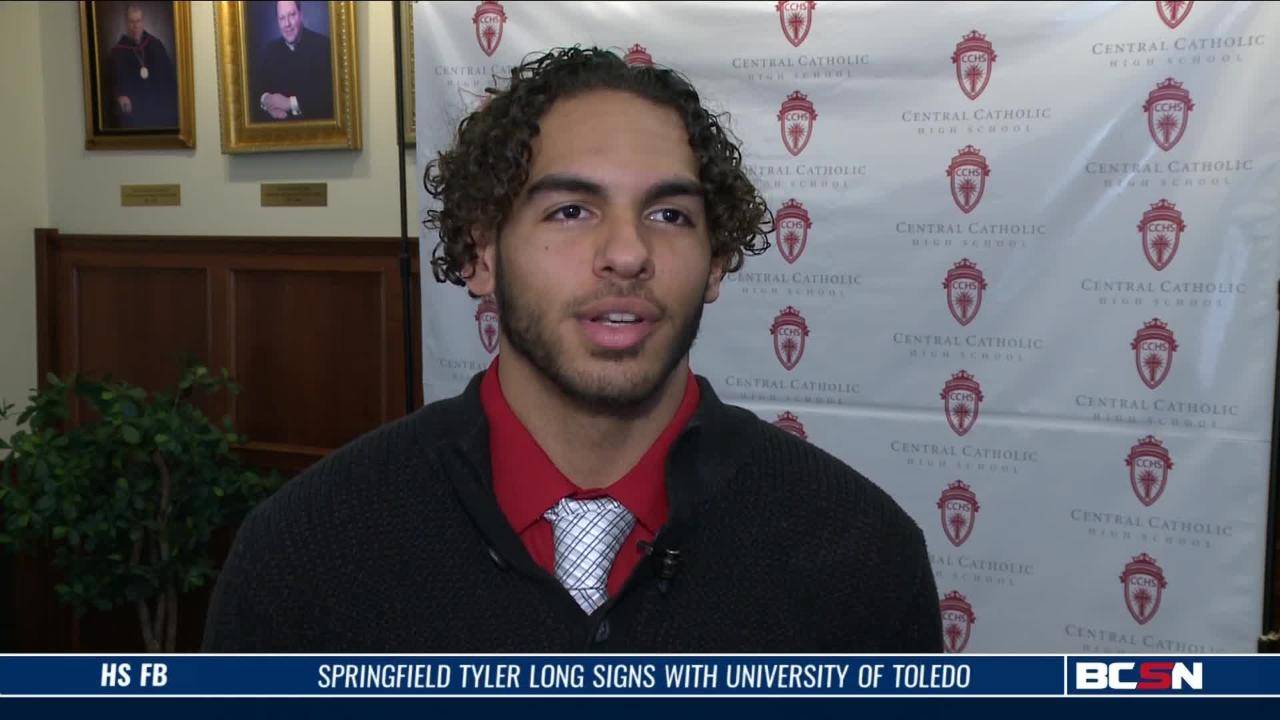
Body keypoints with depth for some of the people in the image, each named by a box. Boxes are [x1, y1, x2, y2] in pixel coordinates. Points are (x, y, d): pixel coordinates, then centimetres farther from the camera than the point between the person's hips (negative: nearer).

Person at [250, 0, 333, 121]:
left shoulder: (323, 45, -4)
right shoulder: (268, 51, 12)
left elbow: (329, 92, -11)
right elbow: (254, 87, 12)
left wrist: (291, 103, -15)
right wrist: (265, 100, -10)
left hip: (314, 122, -4)